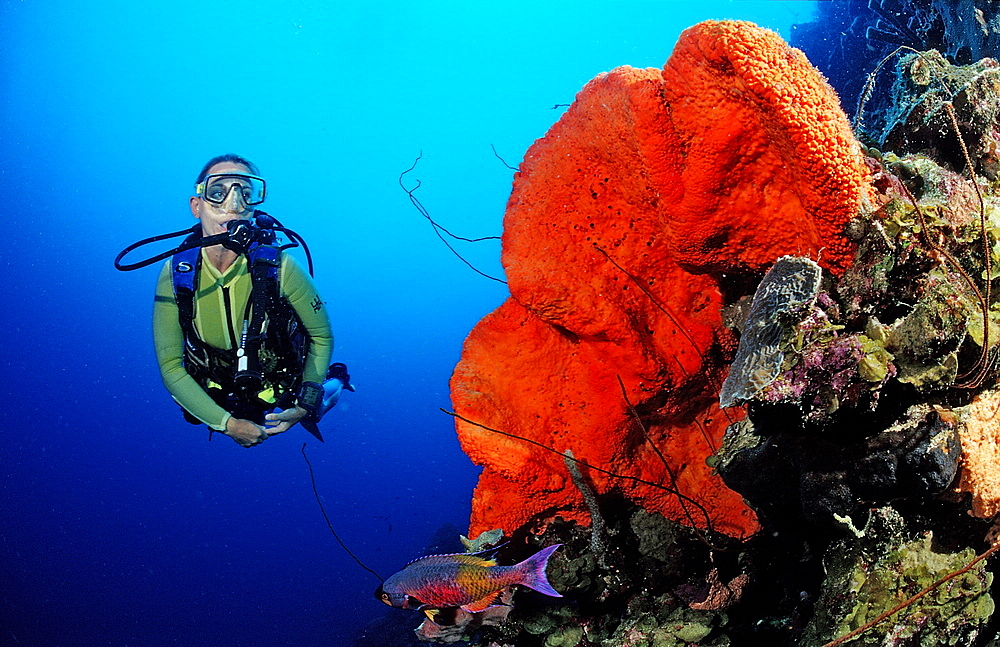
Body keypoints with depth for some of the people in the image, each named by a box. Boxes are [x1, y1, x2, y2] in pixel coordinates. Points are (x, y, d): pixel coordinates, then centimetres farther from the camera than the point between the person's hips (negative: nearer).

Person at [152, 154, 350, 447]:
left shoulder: (278, 267, -32)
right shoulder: (175, 274, -27)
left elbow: (322, 336, -16)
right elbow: (170, 365, -21)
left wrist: (305, 405, -21)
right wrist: (227, 423, -27)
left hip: (280, 395, -1)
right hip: (222, 398, 2)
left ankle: (334, 379, 54)